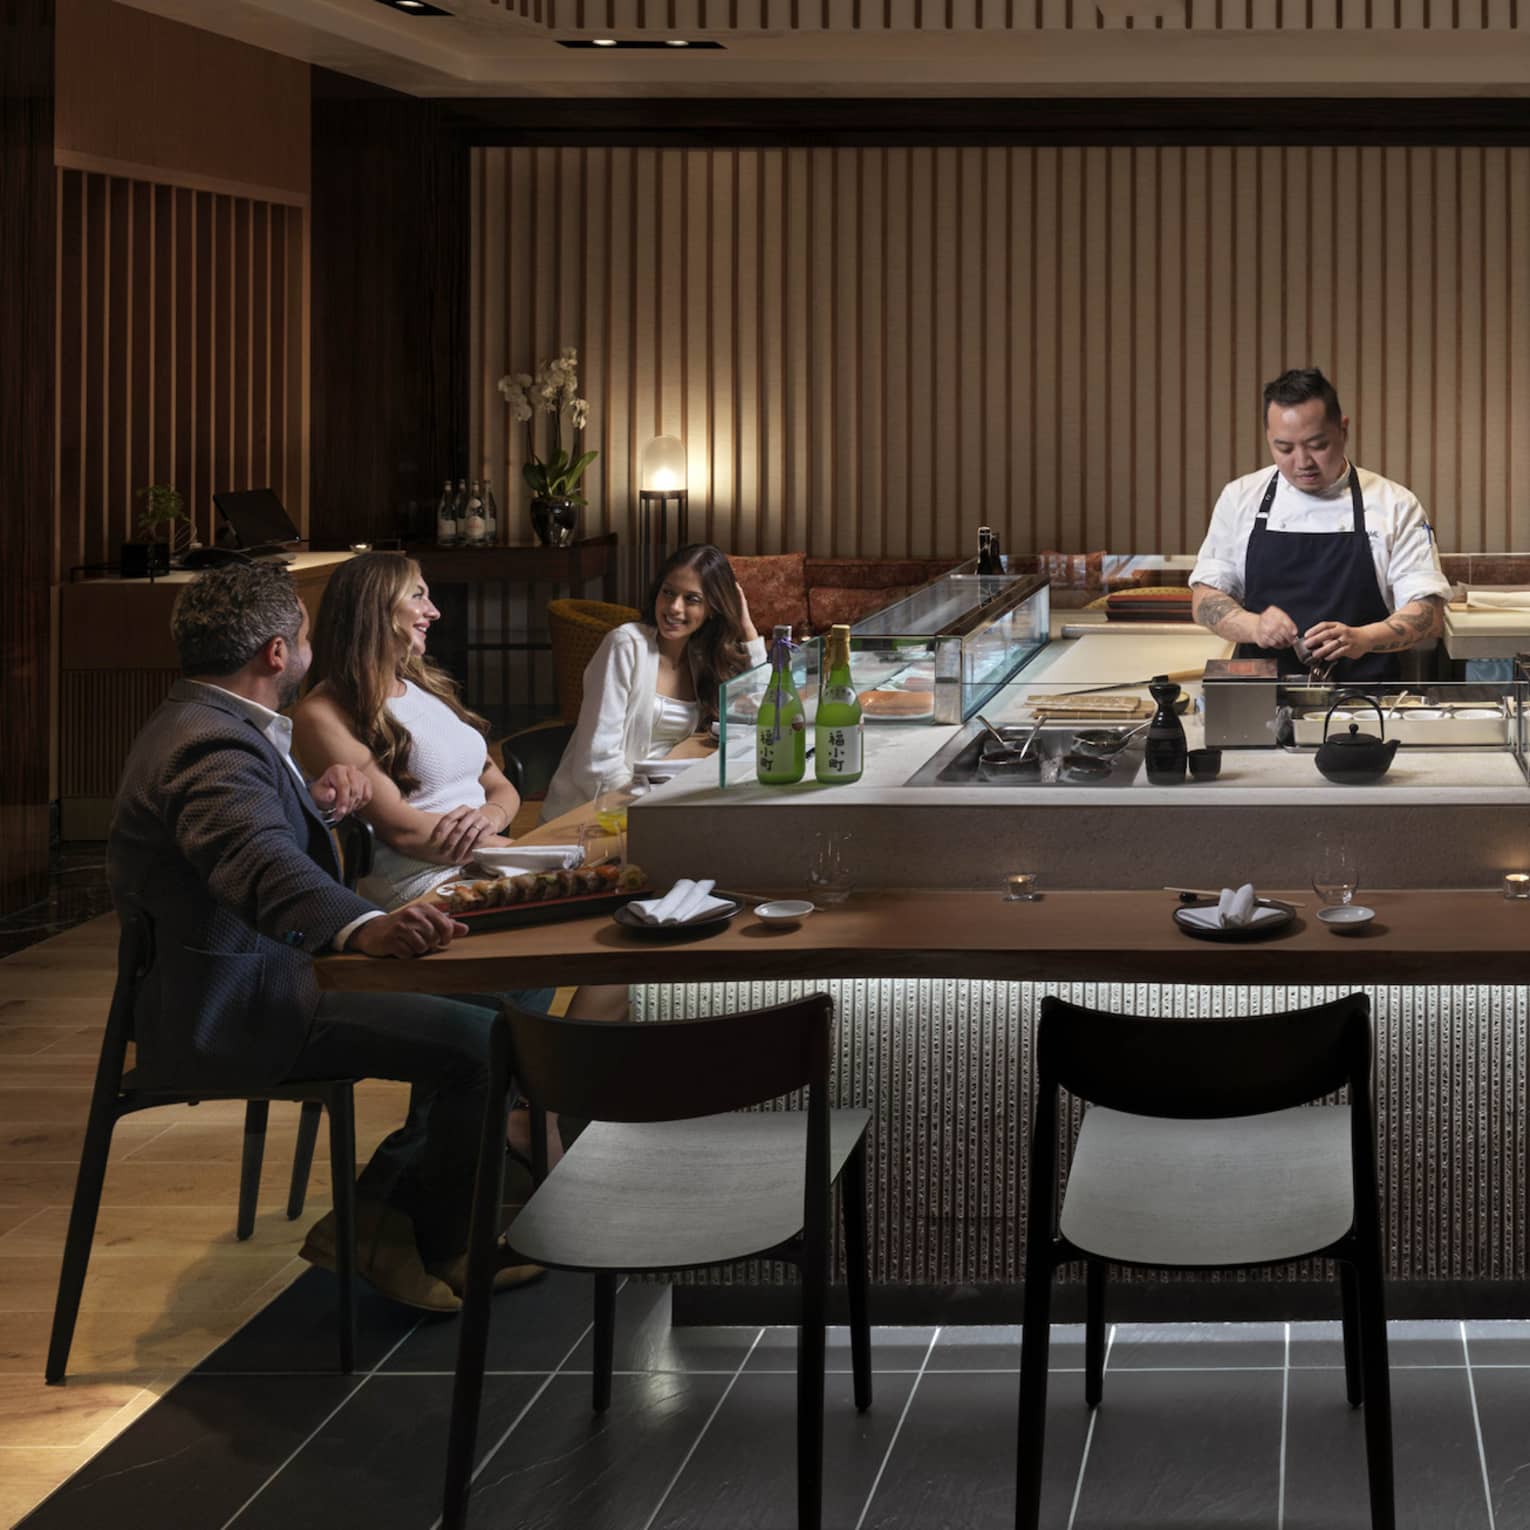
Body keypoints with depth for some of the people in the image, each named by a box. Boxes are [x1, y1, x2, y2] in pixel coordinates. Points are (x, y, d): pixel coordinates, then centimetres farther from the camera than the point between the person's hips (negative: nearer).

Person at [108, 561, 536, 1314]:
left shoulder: (200, 721, 12)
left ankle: (373, 1216, 12)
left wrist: (316, 796, 10)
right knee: (479, 1040, -19)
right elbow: (261, 863, -45)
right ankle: (439, 1250, 2)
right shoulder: (213, 746, -24)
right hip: (232, 1012, -12)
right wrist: (367, 929, -61)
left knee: (488, 1000, 14)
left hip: (246, 984, 12)